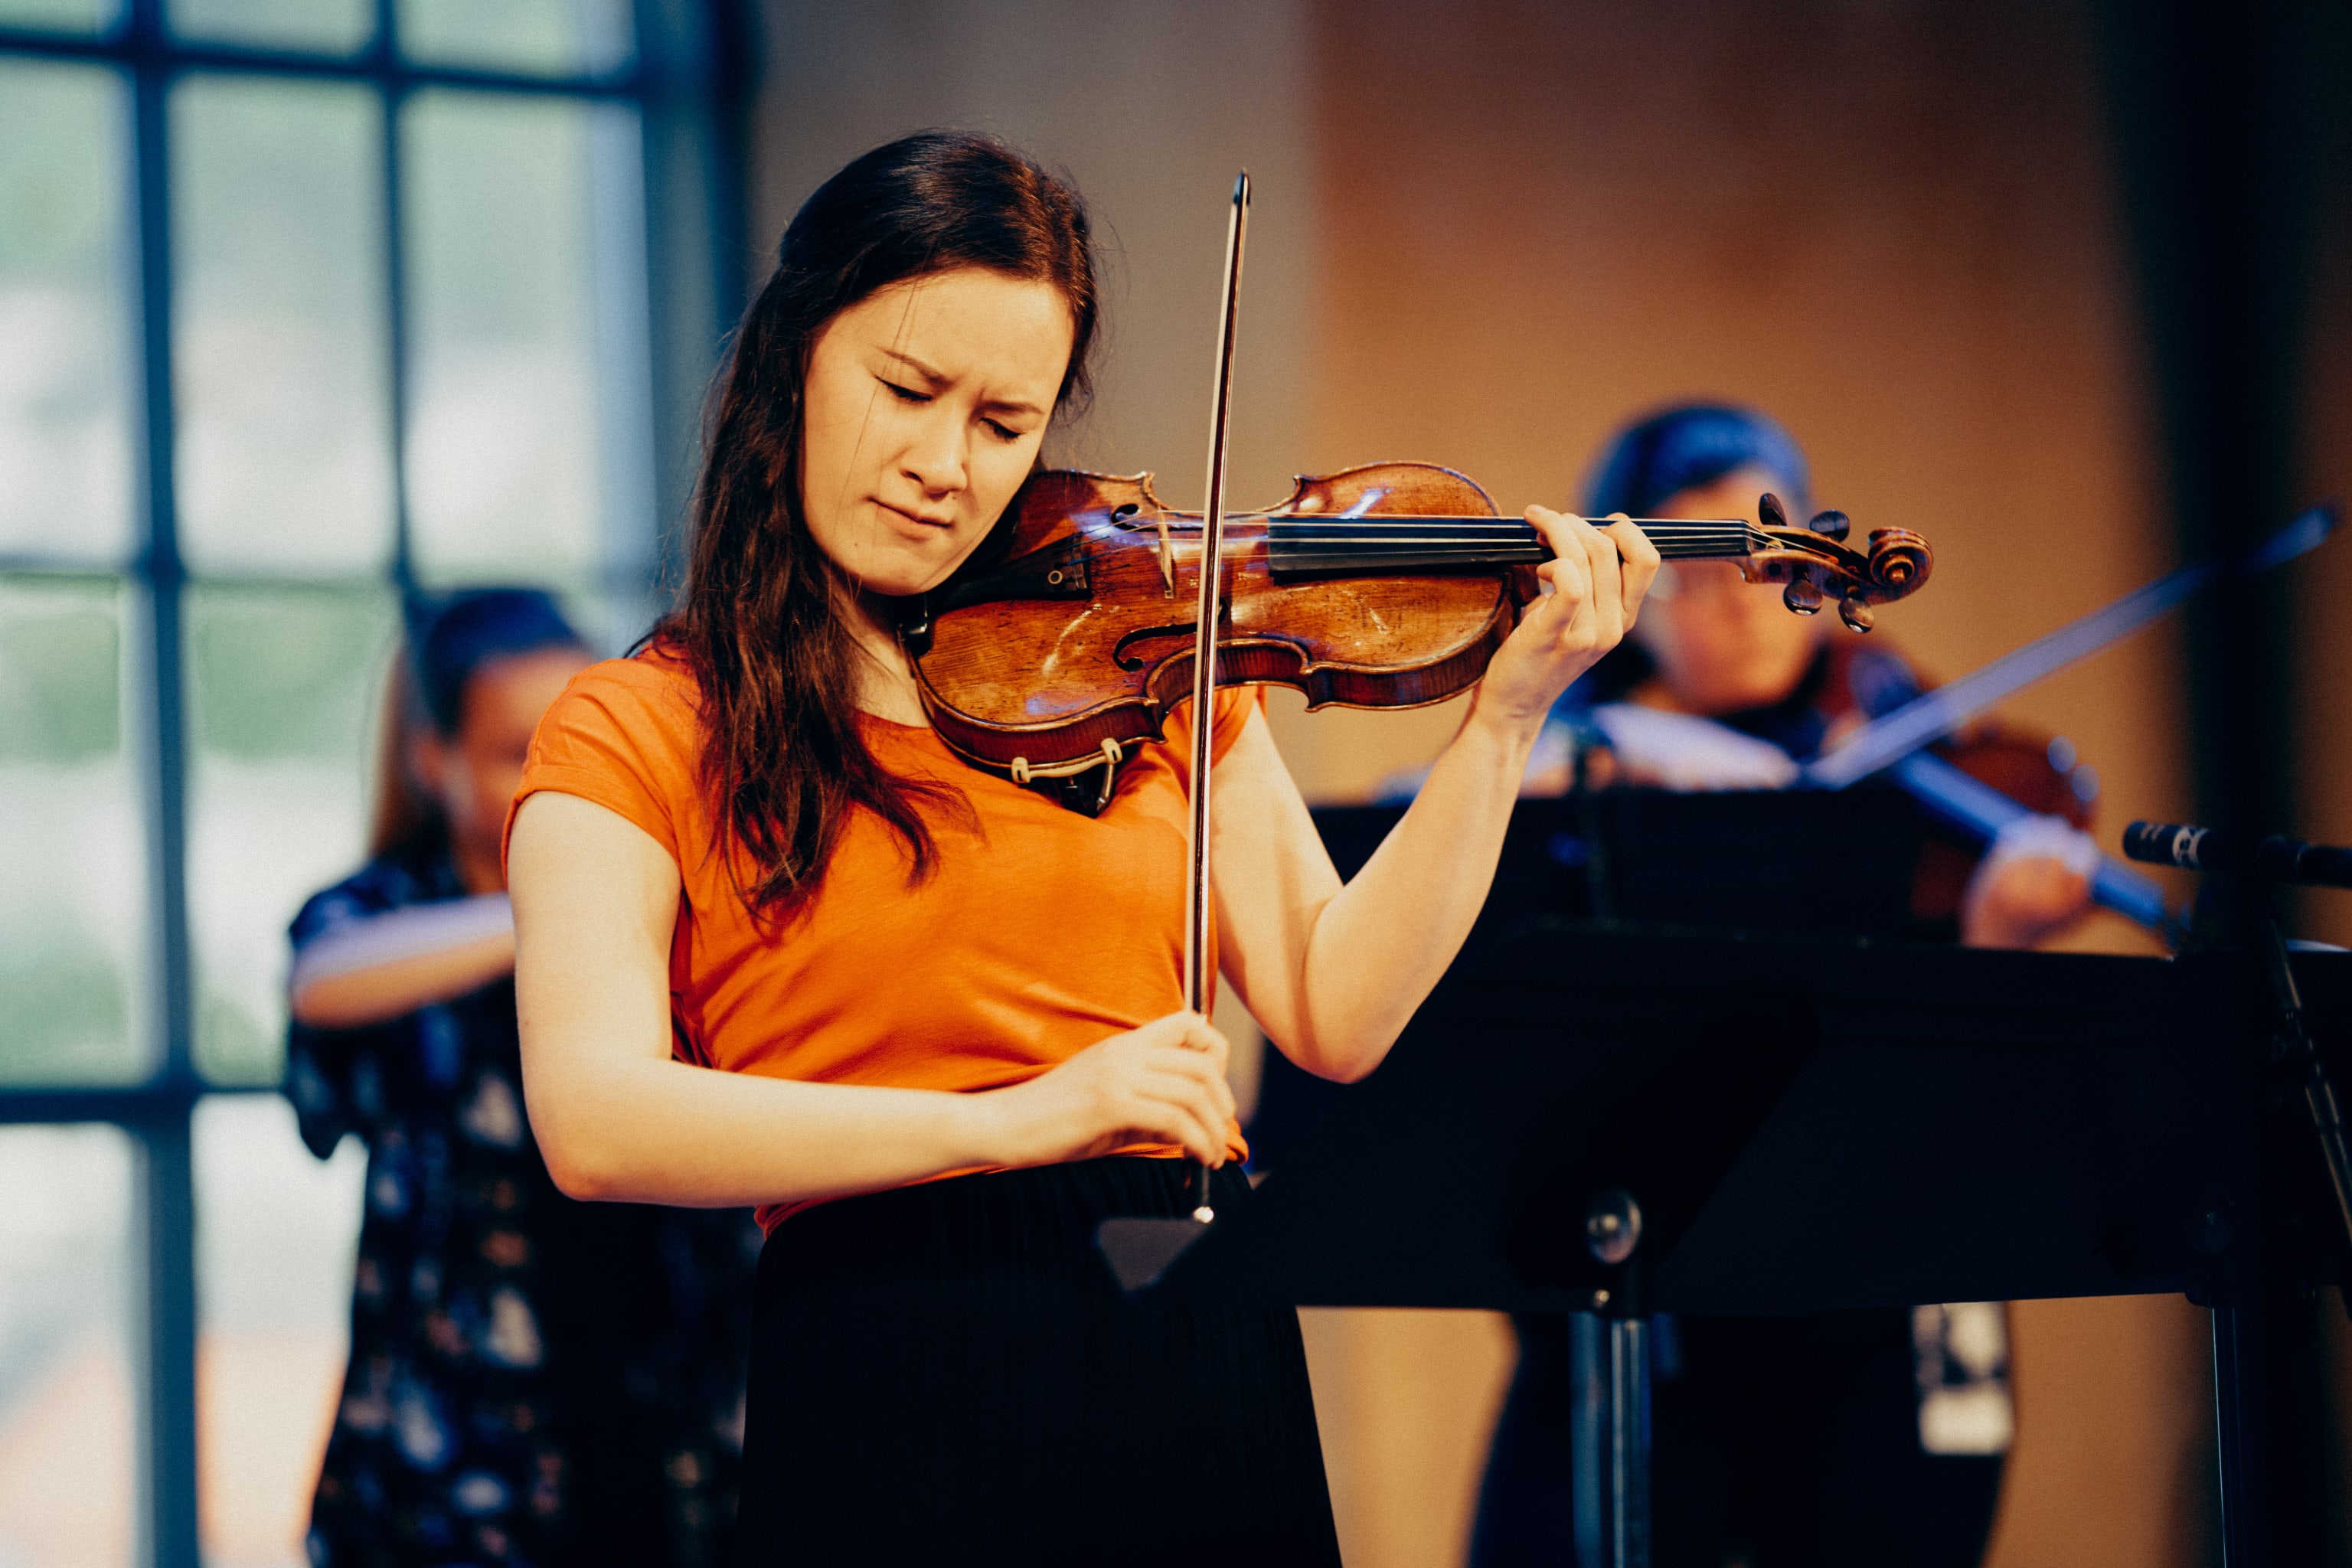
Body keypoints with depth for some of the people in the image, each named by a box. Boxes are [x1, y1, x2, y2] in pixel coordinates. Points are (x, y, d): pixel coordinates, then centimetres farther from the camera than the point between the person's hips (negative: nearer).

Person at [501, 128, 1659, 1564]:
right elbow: (593, 1120, -15)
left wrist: (1507, 715, -3)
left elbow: (1332, 1015, 5)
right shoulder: (637, 733, 1)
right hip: (894, 1386, -4)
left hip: (1210, 1355, 4)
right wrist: (1007, 1122, -26)